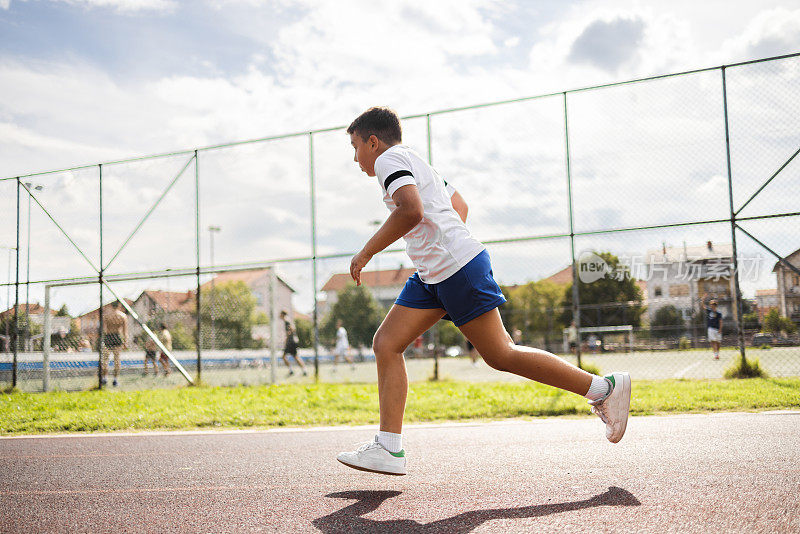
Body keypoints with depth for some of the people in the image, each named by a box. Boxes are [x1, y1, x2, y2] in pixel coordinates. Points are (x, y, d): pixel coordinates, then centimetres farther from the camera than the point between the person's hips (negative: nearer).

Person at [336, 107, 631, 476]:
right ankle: (389, 449, 0)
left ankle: (604, 389, 6)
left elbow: (411, 211, -25)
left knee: (501, 355, -5)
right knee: (386, 345, 3)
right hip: (432, 277, 11)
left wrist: (366, 253, -17)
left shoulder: (389, 159, -6)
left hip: (458, 267, -11)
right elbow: (459, 205, 34)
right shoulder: (415, 163, 24)